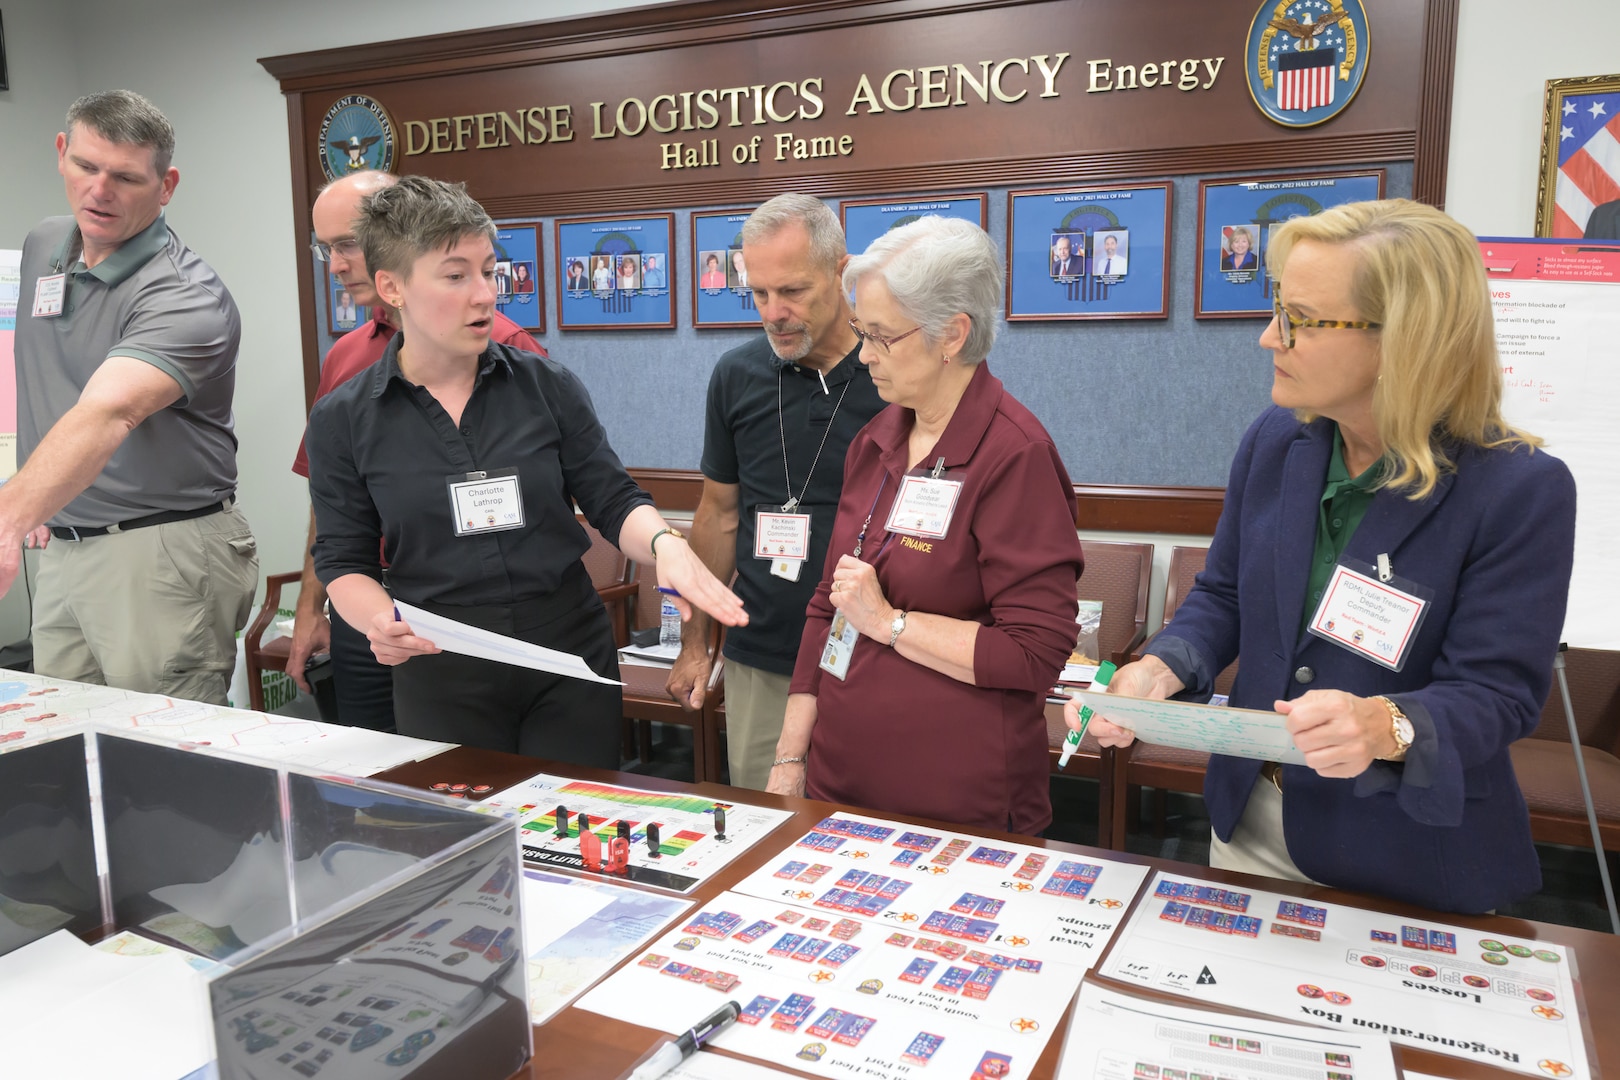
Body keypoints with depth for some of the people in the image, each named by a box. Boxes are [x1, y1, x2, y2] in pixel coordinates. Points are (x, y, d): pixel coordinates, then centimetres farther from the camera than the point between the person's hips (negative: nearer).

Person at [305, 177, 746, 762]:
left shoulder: (547, 384, -2)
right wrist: (379, 619, -18)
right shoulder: (342, 420, -2)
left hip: (571, 659, 1)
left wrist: (664, 544, -20)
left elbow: (613, 500, 0)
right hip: (442, 677, 0)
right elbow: (344, 560, 2)